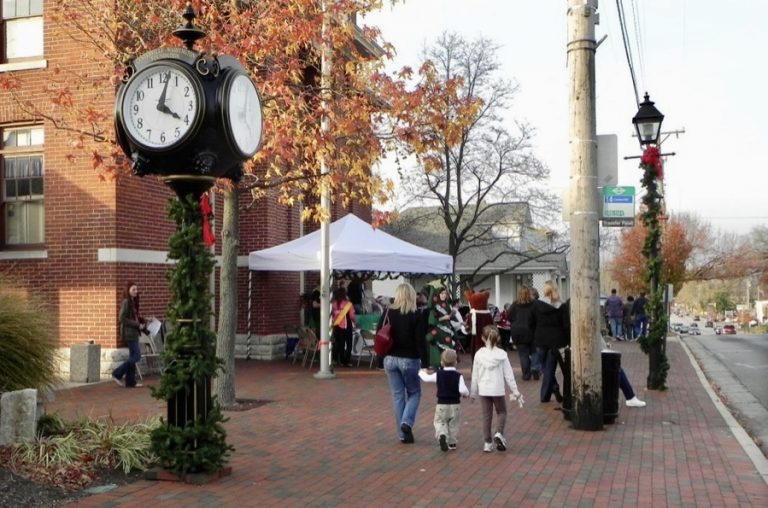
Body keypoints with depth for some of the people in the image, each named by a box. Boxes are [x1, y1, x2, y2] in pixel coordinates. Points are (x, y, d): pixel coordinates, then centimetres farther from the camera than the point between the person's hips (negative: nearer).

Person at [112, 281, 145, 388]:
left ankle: (130, 382, 13)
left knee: (133, 357, 10)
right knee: (136, 356, -10)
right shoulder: (126, 302, -12)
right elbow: (122, 318, -19)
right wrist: (137, 324, -18)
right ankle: (117, 374, 0)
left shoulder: (133, 302, 14)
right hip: (129, 333, -9)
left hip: (134, 333, 9)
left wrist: (142, 321, 1)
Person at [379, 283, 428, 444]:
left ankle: (403, 434, 12)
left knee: (397, 395, 11)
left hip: (390, 359, 3)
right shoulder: (416, 316, -10)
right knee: (414, 393, 15)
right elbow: (420, 342, -13)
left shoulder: (388, 313, 0)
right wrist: (424, 363, -9)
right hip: (409, 360, -3)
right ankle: (407, 422, -7)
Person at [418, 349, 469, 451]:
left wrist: (422, 372, 29)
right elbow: (462, 390, -20)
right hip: (455, 405, 0)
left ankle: (442, 435, -20)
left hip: (441, 404, 0)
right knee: (453, 425, 15)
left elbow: (426, 378, 9)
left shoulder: (438, 374, -5)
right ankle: (452, 443, 18)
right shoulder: (458, 376, -9)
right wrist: (466, 394, 3)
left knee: (440, 422, 8)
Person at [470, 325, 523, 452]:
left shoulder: (479, 354, -5)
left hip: (483, 390, 1)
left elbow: (475, 375, 1)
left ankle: (487, 442, 14)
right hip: (498, 389, -1)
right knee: (502, 412, 18)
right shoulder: (502, 354, -8)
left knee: (486, 416, 11)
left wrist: (473, 393, 12)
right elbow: (508, 374, -4)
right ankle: (499, 433, -4)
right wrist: (515, 391, 4)